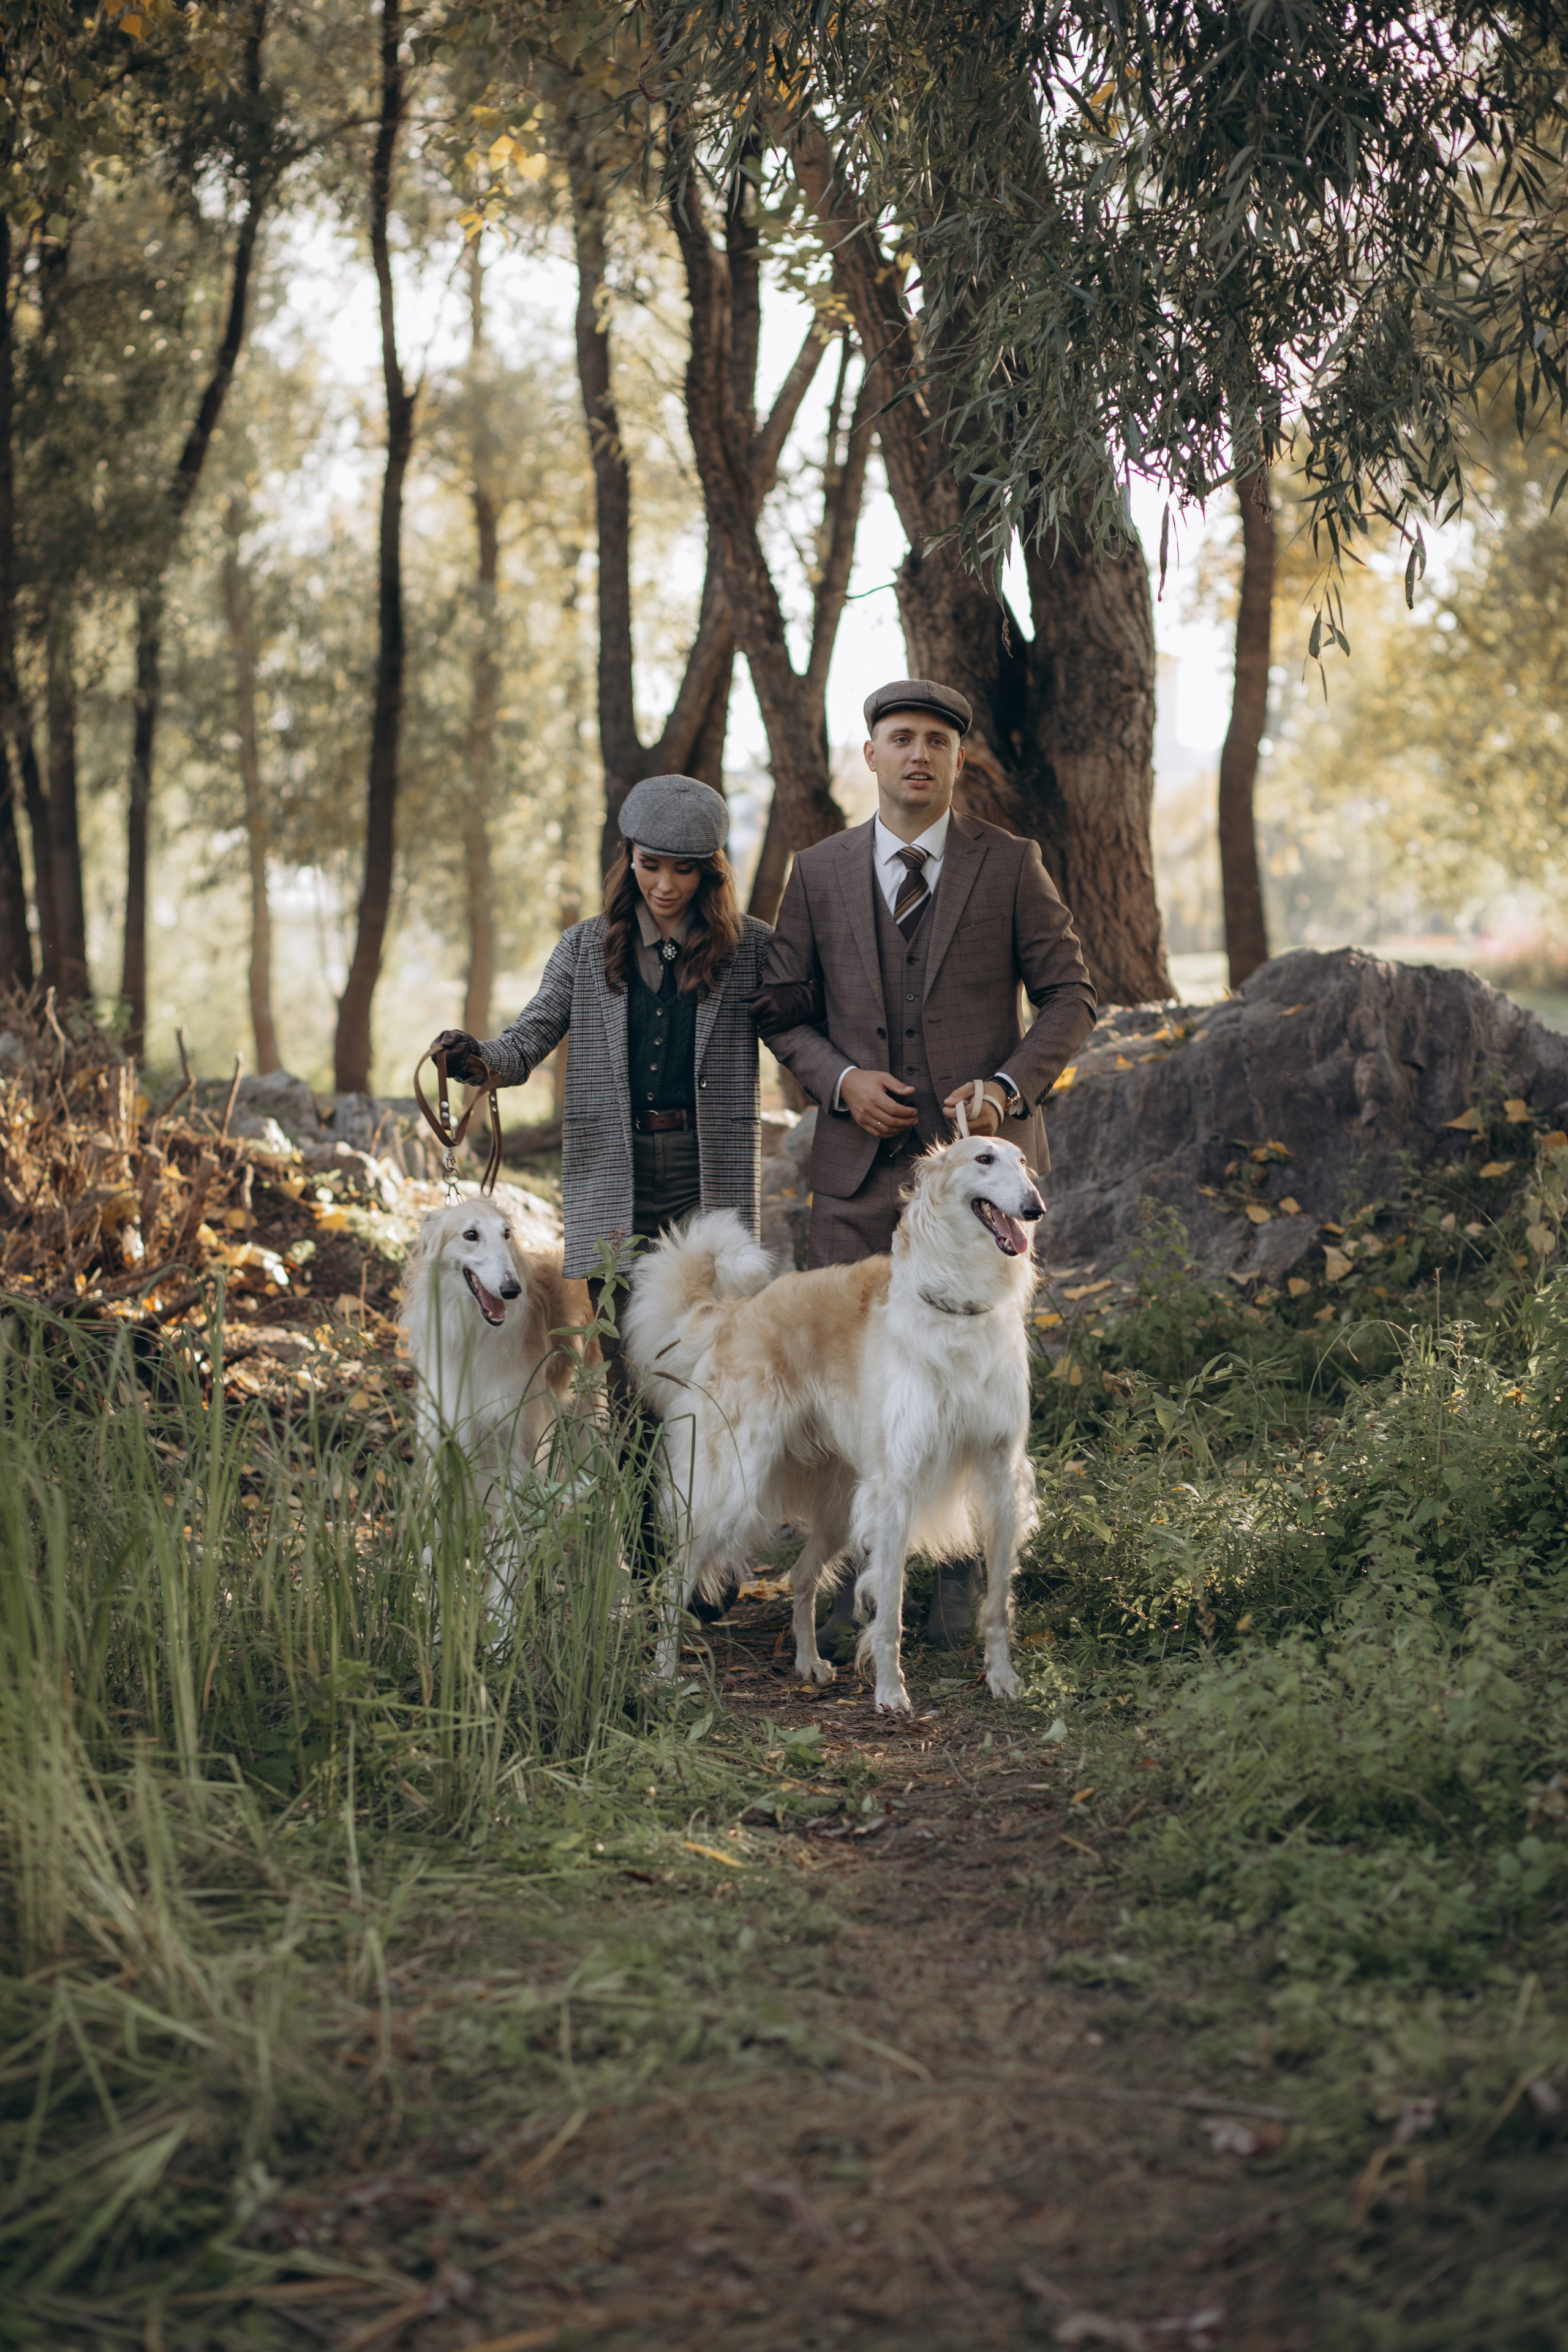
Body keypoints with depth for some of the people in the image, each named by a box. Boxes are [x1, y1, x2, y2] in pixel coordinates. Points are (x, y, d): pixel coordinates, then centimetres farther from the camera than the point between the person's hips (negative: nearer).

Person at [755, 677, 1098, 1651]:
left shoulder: (1010, 865, 2)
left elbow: (1070, 995, 4)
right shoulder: (821, 872, 7)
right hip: (863, 1165, 1)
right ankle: (848, 1584, 9)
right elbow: (785, 1013, 12)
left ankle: (963, 1573, 19)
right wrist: (841, 1079, -7)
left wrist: (1010, 1086, -11)